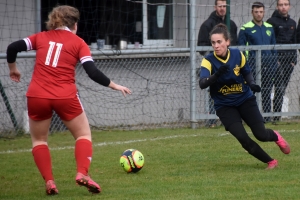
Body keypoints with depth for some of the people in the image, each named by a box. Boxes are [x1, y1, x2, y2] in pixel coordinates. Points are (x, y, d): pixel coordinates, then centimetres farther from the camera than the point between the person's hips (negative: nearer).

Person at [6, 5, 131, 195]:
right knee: (84, 134, 15)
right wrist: (114, 85, 6)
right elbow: (93, 72, -5)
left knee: (39, 139, 20)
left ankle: (49, 181, 4)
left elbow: (12, 48, 3)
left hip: (37, 96, 2)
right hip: (65, 97, -2)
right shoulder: (78, 42, 4)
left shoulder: (41, 37, 11)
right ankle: (83, 174, -7)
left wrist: (13, 69, 20)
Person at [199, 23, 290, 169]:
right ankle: (270, 161, 4)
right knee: (243, 138, -17)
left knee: (261, 134, -7)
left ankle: (276, 136, 31)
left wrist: (251, 84, -16)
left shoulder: (238, 55, -11)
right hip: (224, 106, -1)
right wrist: (216, 75, -51)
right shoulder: (208, 61, -18)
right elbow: (202, 84, -33)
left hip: (245, 100, 1)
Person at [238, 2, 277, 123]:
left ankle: (267, 116, 10)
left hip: (268, 64, 5)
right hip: (253, 65, -4)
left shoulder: (269, 28, 15)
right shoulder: (245, 29, 0)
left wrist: (274, 62, 13)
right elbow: (241, 47, 0)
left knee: (267, 91, 6)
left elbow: (274, 46, 20)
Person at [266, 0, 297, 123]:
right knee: (279, 88, -14)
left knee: (282, 88, 5)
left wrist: (294, 59, 13)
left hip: (289, 61, 6)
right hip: (277, 60, -6)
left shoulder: (292, 23, 17)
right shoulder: (272, 22, -1)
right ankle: (276, 116, -17)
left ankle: (277, 115, 9)